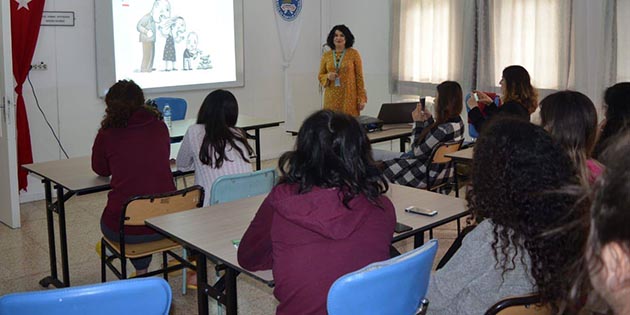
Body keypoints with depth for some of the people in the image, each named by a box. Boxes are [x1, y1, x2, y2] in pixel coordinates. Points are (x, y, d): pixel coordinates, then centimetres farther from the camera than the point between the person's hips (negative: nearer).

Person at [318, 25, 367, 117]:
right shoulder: (326, 55, 8)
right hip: (332, 99, 2)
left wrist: (362, 99, -3)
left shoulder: (354, 54, 1)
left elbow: (359, 77, 1)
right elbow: (320, 76, 15)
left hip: (349, 98, -2)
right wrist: (328, 76, -8)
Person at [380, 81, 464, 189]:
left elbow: (417, 151, -18)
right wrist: (429, 119, 5)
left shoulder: (442, 130, -31)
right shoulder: (458, 122, -2)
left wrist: (418, 122, -12)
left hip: (427, 176, -10)